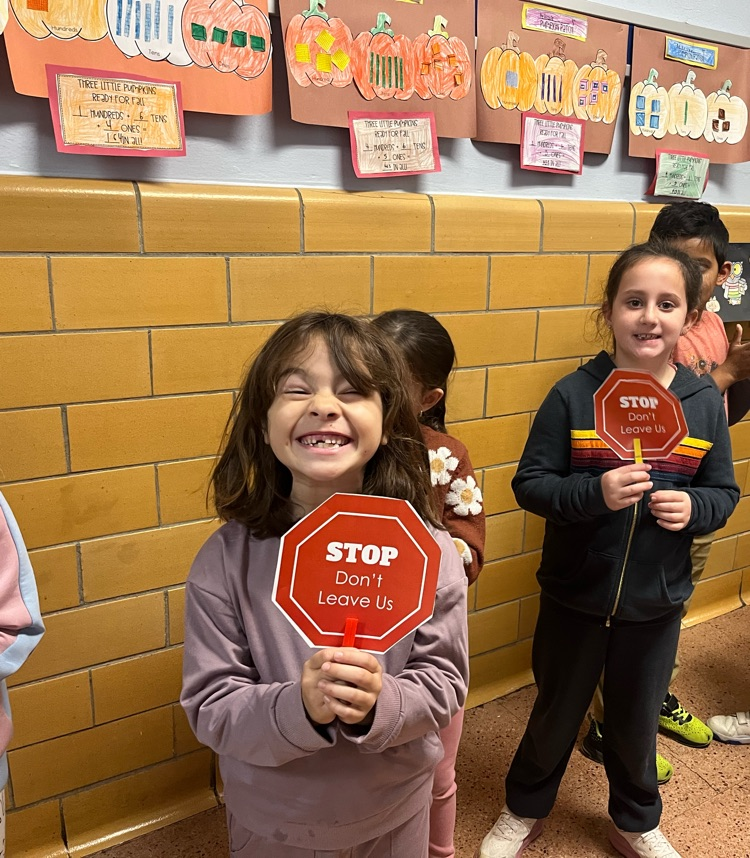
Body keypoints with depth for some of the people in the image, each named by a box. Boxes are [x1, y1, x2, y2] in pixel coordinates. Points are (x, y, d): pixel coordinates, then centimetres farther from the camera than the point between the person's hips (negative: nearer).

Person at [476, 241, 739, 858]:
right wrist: (595, 492, -29)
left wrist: (693, 507, -18)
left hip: (656, 603, 2)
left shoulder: (705, 403, -6)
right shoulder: (574, 395, -14)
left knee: (636, 722, 22)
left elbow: (724, 493, 3)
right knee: (556, 714, 19)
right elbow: (529, 484, -13)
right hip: (574, 594, -2)